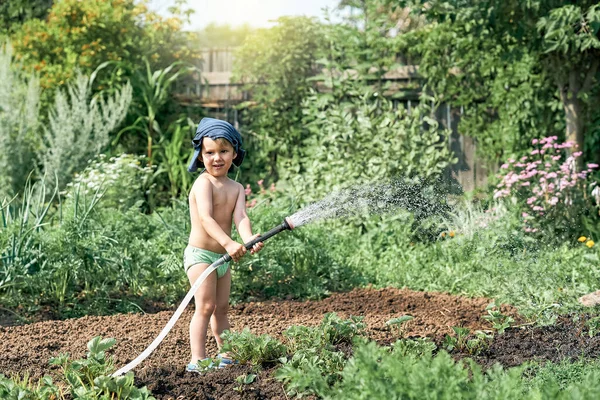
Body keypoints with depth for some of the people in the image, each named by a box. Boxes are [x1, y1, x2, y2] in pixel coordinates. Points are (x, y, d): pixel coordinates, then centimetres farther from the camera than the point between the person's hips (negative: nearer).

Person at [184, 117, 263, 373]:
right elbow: (206, 218, -28)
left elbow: (240, 217, -9)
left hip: (222, 256, 7)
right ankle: (197, 360, -15)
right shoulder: (204, 183, -15)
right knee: (205, 306, -14)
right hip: (200, 254, -7)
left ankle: (226, 354, 28)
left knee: (222, 308, 17)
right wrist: (228, 242, -42)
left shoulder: (237, 188, 8)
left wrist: (248, 240, -31)